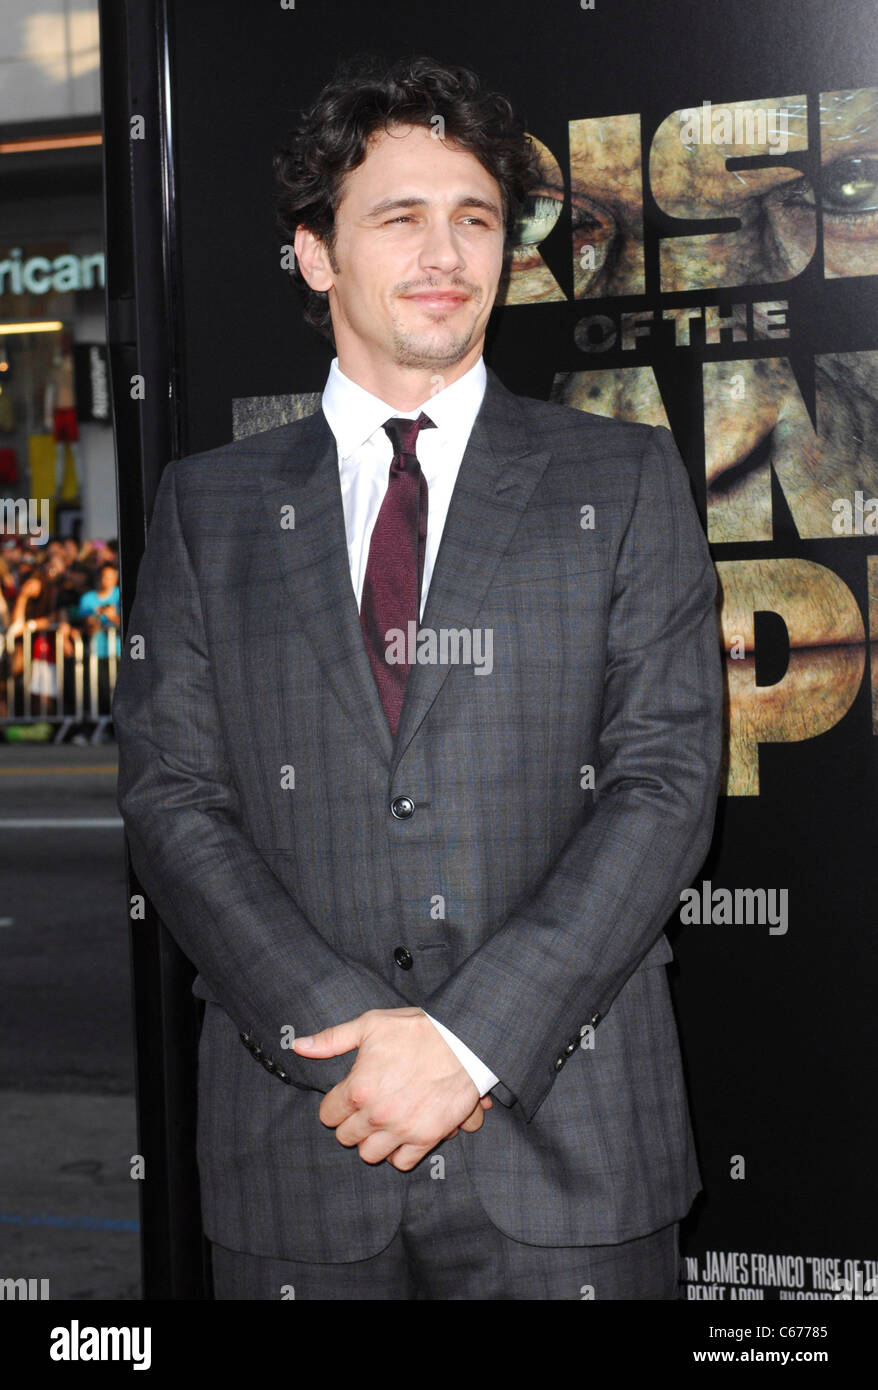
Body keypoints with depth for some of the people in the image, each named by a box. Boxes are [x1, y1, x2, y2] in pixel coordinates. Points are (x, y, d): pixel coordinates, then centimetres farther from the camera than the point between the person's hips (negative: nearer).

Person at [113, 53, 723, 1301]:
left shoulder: (624, 481, 5)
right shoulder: (209, 506, 9)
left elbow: (667, 781, -3)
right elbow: (170, 795, 1)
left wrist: (473, 1037, -13)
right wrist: (355, 1032, -12)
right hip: (300, 1129, 1)